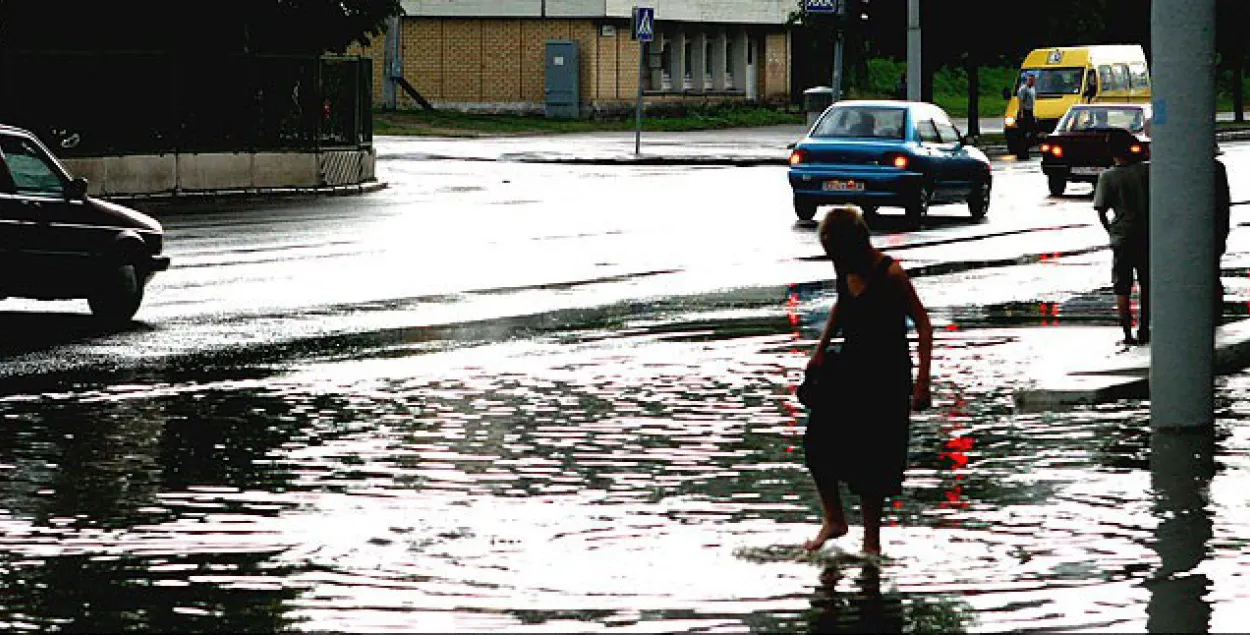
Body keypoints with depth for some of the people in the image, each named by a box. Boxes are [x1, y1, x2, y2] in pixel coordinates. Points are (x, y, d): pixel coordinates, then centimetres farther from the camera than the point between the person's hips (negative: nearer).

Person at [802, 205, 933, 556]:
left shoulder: (890, 274, -19)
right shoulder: (846, 271, 1)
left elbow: (923, 325, -16)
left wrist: (922, 381, -21)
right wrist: (821, 347, 14)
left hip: (886, 376, -7)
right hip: (850, 369, 7)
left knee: (870, 460, -2)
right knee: (818, 442, -2)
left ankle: (872, 540, 11)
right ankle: (834, 520, 15)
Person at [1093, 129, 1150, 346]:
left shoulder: (1107, 177, -7)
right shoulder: (1146, 170, -4)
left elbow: (1101, 212, -6)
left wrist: (1111, 232, 9)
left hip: (1121, 238, -1)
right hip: (1147, 236, 1)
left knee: (1122, 288, 5)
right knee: (1147, 285, 13)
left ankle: (1127, 334, -1)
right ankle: (1143, 332, 14)